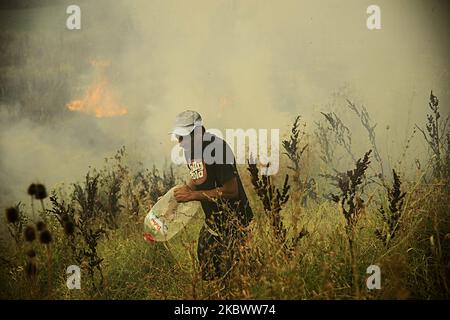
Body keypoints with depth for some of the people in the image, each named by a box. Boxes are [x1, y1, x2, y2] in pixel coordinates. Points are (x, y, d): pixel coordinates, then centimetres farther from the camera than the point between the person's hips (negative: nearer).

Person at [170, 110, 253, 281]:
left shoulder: (216, 148, -23)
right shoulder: (190, 149, 4)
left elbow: (231, 191, -26)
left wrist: (192, 195, -23)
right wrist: (185, 189, 1)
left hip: (234, 222, -8)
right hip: (212, 221, 8)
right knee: (207, 274, 12)